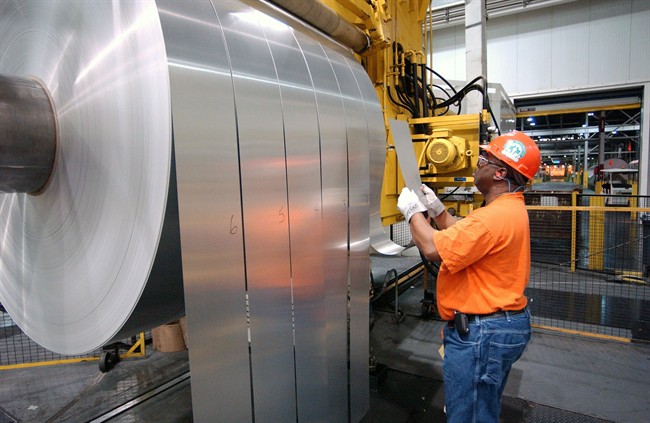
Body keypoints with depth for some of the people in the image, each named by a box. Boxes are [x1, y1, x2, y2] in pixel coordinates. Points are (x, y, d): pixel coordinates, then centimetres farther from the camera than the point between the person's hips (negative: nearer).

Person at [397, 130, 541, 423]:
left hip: (482, 332, -11)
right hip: (504, 323, 11)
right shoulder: (510, 208, 10)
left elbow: (433, 249, -28)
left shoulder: (495, 217, -27)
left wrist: (413, 211, -11)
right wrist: (436, 209, 10)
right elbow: (464, 236, 18)